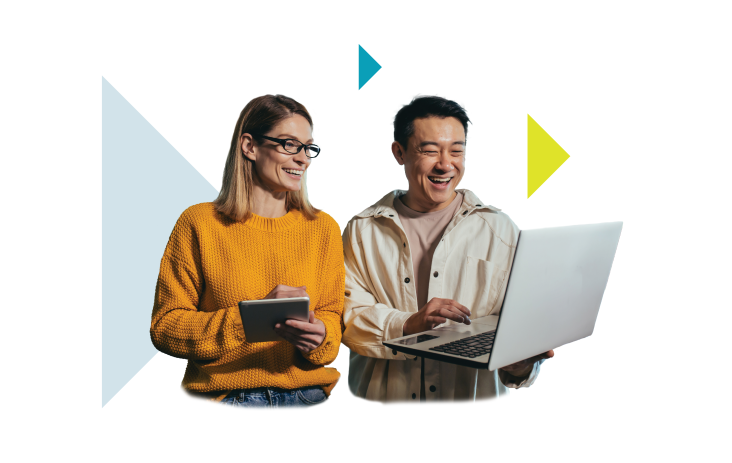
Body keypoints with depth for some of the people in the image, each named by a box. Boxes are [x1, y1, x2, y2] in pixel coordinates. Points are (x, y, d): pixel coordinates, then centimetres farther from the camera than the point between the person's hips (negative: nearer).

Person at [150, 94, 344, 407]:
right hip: (223, 394, -2)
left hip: (307, 392, 3)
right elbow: (165, 325, 0)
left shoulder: (324, 228, 12)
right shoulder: (198, 223, 2)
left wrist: (319, 335, -10)